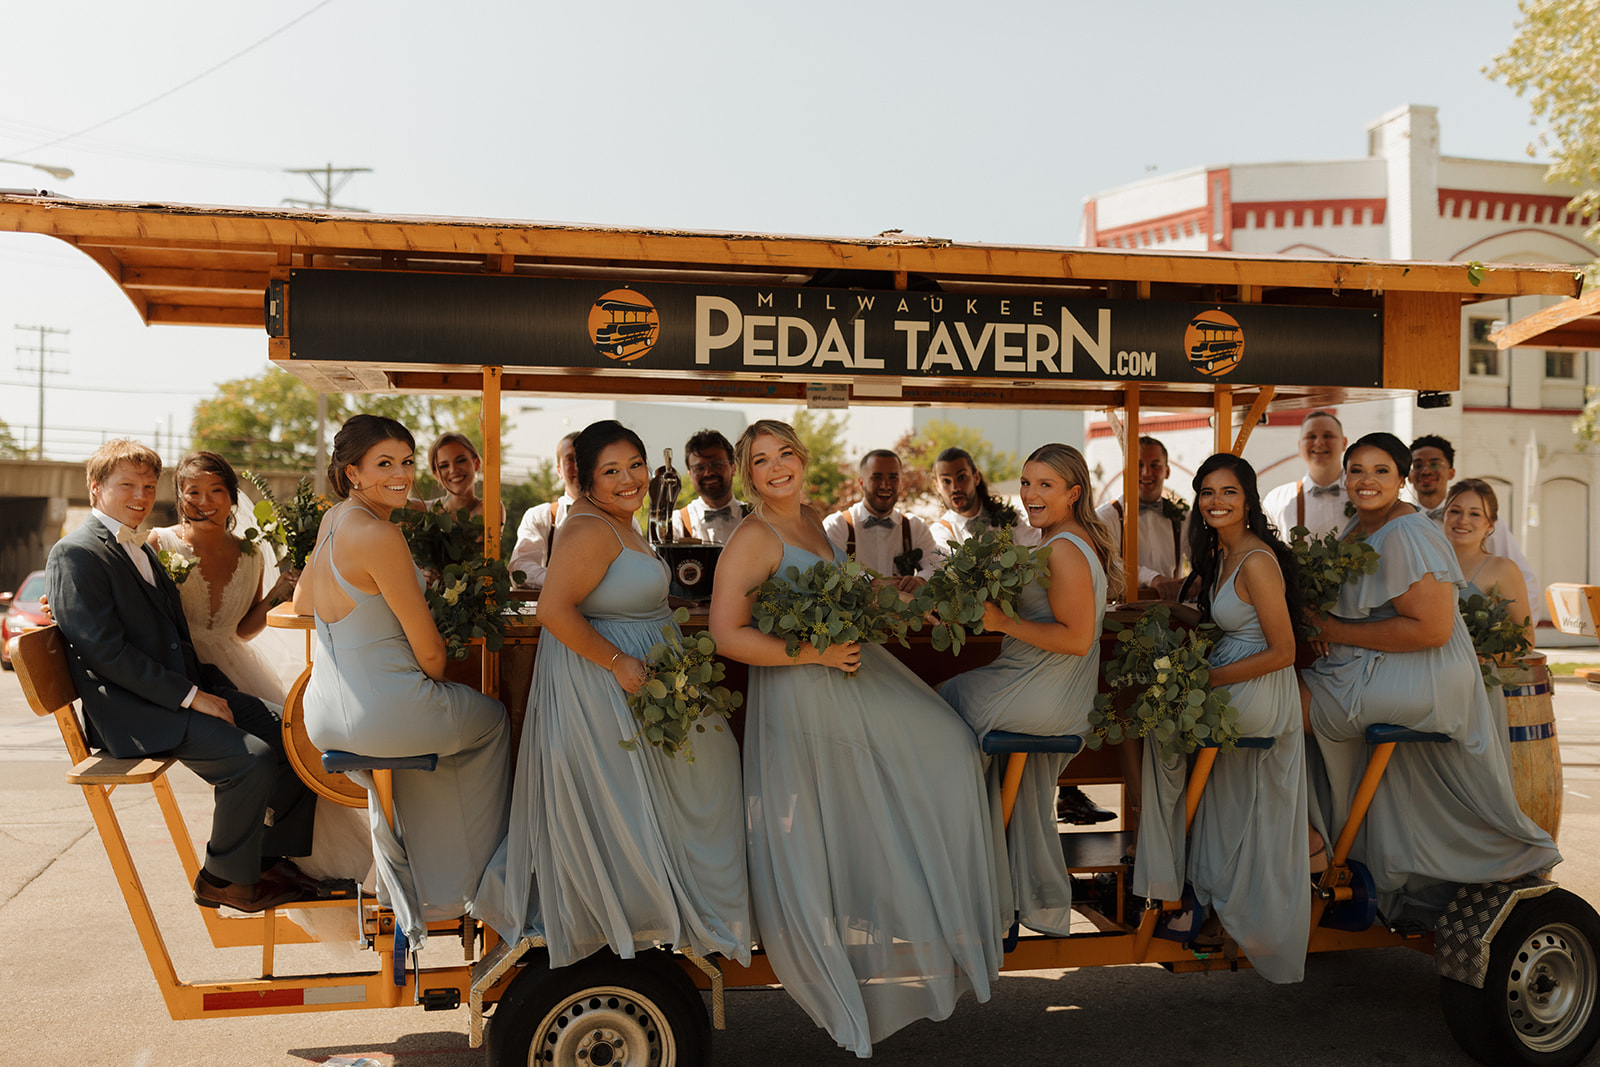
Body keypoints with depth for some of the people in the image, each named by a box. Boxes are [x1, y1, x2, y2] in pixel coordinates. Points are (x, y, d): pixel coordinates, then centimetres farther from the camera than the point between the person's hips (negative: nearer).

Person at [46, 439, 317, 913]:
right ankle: (224, 879, -6)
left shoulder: (139, 549, 21)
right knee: (252, 757, -26)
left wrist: (214, 688, 5)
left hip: (183, 690, 9)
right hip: (132, 713, -9)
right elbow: (105, 651, -18)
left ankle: (271, 858, 10)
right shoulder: (75, 554, -9)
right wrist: (191, 697, -20)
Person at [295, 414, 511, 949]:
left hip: (323, 715, 8)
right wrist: (436, 686, 4)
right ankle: (478, 878, 40)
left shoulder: (332, 519, 5)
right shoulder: (378, 535, -23)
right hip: (382, 712, -8)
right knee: (492, 717, 22)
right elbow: (429, 650, -17)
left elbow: (302, 601, 25)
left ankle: (412, 897, 43)